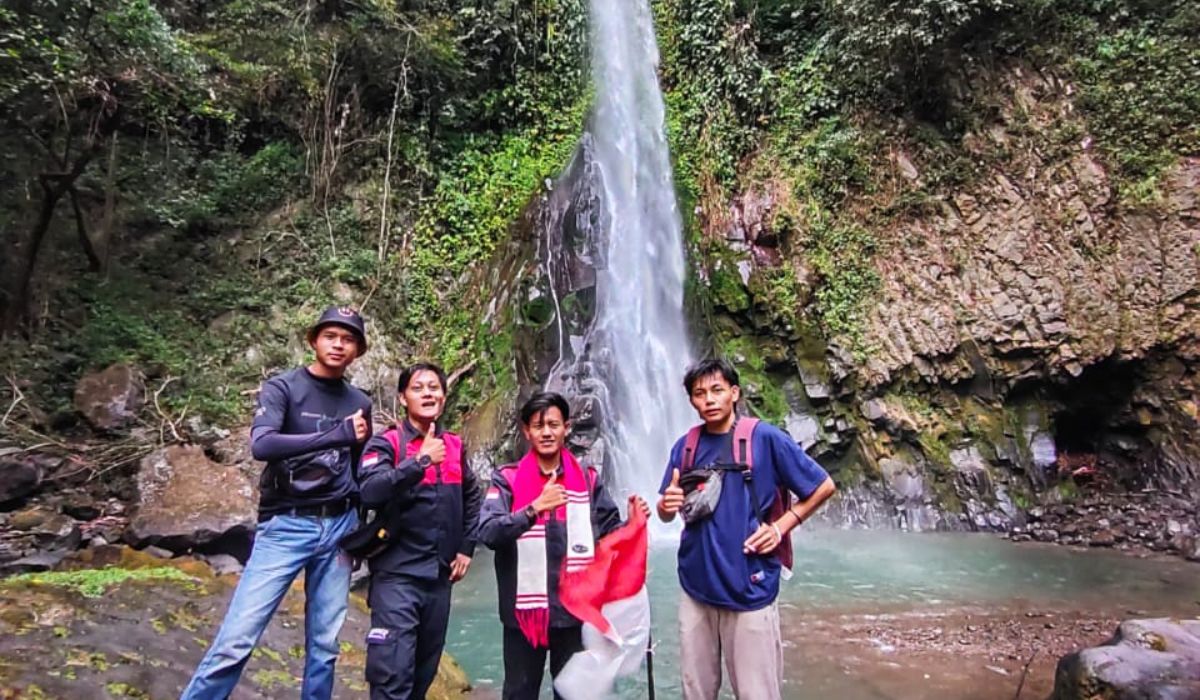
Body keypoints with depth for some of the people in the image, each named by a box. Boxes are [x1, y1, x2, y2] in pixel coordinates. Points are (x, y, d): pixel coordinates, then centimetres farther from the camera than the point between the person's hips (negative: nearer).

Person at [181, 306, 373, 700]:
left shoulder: (359, 403, 10)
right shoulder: (282, 387, -3)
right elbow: (261, 445, -21)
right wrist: (337, 435, -25)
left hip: (339, 527, 4)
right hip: (285, 526, -4)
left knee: (325, 644, 9)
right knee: (236, 640, -6)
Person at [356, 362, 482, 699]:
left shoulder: (455, 445, 7)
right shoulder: (386, 443, -7)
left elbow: (472, 497, 20)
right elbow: (369, 492, -26)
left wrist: (466, 547, 13)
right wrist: (421, 460, -30)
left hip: (440, 575, 5)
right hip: (397, 575, -5)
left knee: (424, 671, 17)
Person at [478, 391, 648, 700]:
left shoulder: (588, 480, 3)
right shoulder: (507, 479, -4)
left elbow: (611, 533, 7)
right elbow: (488, 533, -18)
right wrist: (535, 508, -29)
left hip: (575, 610, 2)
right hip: (524, 610, -2)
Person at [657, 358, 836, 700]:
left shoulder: (766, 438, -8)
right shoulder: (685, 446, 4)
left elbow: (823, 486, 0)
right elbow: (667, 512, 11)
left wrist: (781, 526, -8)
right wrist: (667, 506, -12)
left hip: (749, 589, -4)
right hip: (695, 586, 4)